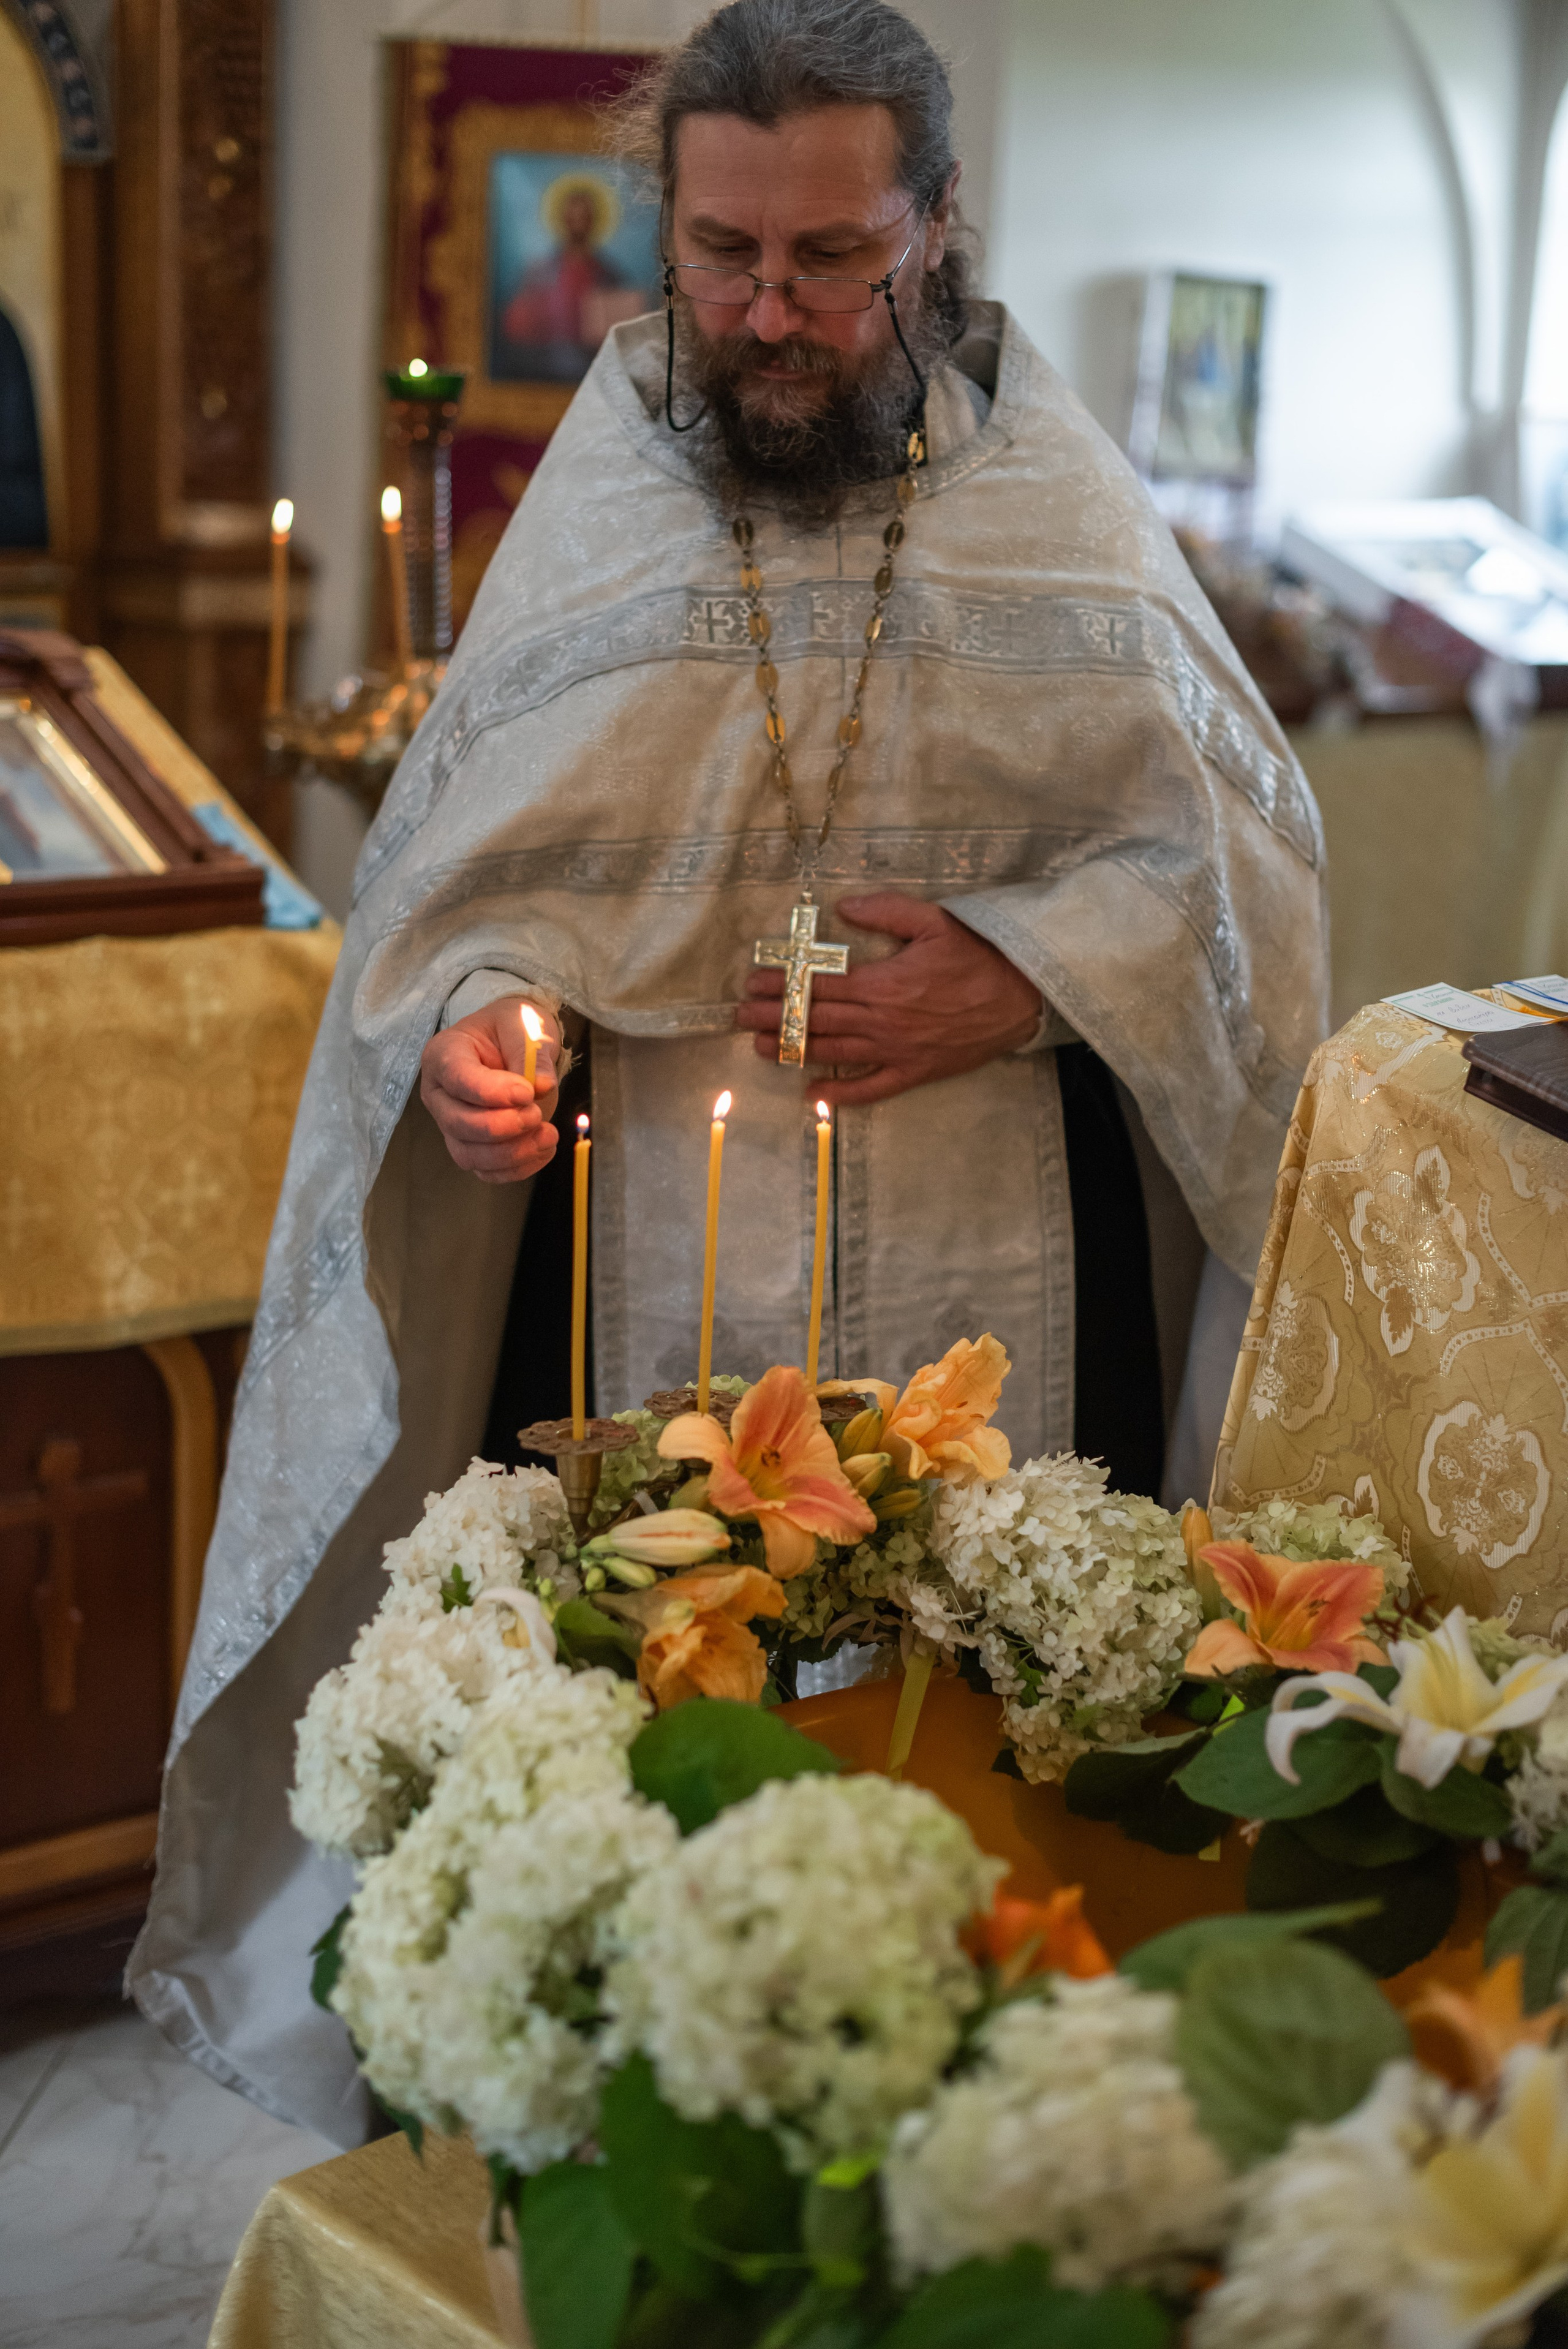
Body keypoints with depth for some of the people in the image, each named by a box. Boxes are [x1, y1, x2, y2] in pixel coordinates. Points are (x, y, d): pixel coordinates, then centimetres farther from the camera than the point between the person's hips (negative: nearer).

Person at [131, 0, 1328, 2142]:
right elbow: (461, 873, 6)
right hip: (657, 1307, 1)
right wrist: (471, 1020, -16)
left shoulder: (1062, 499, 3)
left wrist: (1022, 981, -12)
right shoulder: (601, 499, 4)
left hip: (999, 1306, 0)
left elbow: (1243, 841, 5)